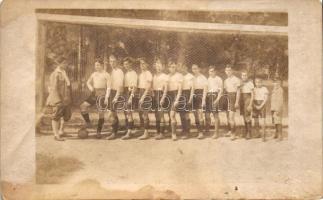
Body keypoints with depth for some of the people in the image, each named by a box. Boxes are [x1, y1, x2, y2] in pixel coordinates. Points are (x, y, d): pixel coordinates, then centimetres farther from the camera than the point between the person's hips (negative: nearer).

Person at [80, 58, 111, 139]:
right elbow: (88, 82, 25)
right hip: (94, 94, 6)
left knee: (101, 113, -2)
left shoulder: (106, 75, -4)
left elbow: (108, 87, -9)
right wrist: (90, 87, 2)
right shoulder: (94, 74, 14)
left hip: (102, 94, -5)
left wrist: (106, 97, -17)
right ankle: (88, 122, 4)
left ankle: (99, 132, 7)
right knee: (83, 106, -12)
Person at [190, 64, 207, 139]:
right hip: (195, 96, 7)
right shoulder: (194, 78, 17)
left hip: (200, 95, -7)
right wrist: (190, 99, 15)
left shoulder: (203, 78, -5)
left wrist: (203, 99, -19)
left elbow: (205, 89, -11)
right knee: (196, 115, 6)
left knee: (200, 113, -14)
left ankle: (201, 132, -12)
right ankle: (199, 131, 12)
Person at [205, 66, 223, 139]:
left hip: (215, 96, -5)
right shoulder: (208, 79, 17)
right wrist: (205, 97, 6)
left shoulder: (218, 79, 1)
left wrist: (217, 99, -15)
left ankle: (216, 132, 2)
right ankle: (206, 130, 19)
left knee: (215, 115, -4)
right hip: (208, 96, 5)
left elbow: (221, 90, -4)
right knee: (207, 114, 4)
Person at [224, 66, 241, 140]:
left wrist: (237, 102, -14)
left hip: (233, 97, -7)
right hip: (227, 98, 7)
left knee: (231, 116, -12)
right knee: (228, 116, 12)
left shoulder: (236, 79, -6)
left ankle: (233, 133, -7)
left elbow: (238, 91, -9)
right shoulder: (226, 80, 16)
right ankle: (230, 131, 25)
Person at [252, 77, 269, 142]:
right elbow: (252, 98, 8)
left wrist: (261, 106, -14)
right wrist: (254, 105, -6)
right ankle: (257, 133, 21)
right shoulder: (254, 89, 7)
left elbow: (266, 99, -6)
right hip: (255, 106, 4)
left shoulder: (264, 89, -3)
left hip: (262, 105, -4)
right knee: (256, 120, 7)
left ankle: (263, 136, -9)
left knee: (263, 120, -9)